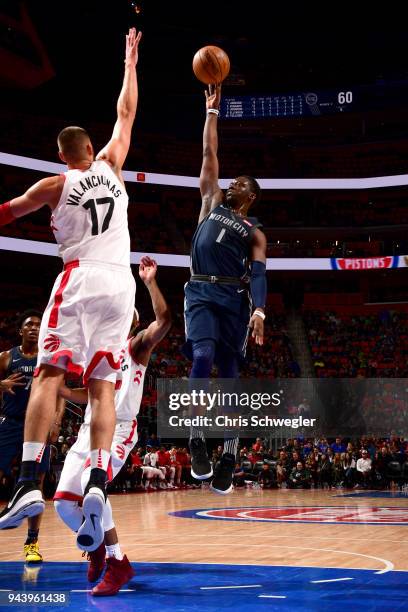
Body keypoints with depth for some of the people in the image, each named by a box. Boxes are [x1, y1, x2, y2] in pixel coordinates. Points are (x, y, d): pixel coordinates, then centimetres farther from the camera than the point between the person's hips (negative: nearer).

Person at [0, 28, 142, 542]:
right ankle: (97, 484, -18)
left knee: (48, 375, -5)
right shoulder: (111, 166, 14)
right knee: (102, 385, -1)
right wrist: (130, 63, 37)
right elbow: (126, 113, 28)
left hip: (79, 279, -3)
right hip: (119, 282, 3)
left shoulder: (54, 185, 6)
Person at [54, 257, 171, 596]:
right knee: (64, 500, -3)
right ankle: (96, 547, 26)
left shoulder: (137, 346, 3)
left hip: (119, 429, -7)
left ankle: (118, 563, -20)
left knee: (91, 482, -31)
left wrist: (150, 282, -22)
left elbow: (164, 320, -16)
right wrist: (58, 386, 15)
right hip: (89, 429, 7)